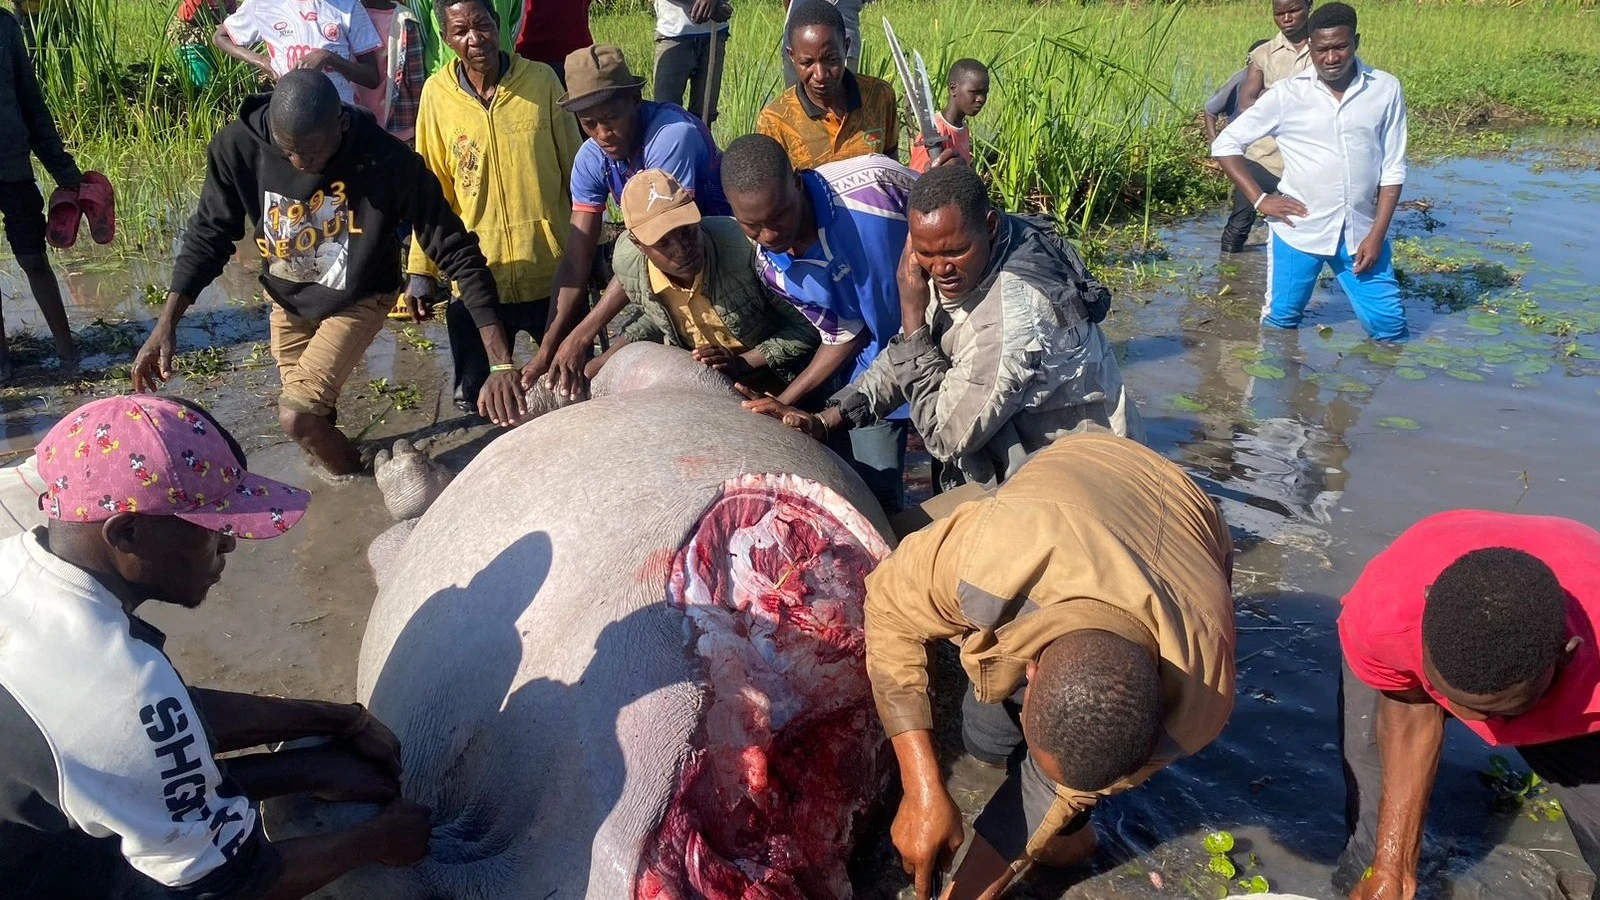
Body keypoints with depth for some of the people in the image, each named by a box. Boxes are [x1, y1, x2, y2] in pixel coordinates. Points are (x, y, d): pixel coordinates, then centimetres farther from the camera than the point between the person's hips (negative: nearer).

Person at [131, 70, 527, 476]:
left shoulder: (387, 160, -32)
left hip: (358, 300, -4)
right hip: (288, 298, 4)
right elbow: (210, 235, -9)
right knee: (314, 418, 14)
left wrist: (503, 365, -35)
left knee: (297, 417, -16)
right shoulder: (239, 146, -24)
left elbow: (457, 252, -28)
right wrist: (166, 324, -20)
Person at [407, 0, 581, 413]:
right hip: (477, 274, 0)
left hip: (552, 270, 0)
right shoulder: (437, 93, -3)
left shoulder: (541, 79, -4)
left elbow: (574, 167, 3)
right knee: (475, 399, 8)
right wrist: (421, 268, 3)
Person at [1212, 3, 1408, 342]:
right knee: (1281, 323, 8)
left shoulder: (1386, 90, -2)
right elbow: (1225, 144, -1)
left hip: (1361, 233, 1)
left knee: (1390, 326, 4)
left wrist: (1377, 235, -5)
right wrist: (1260, 199, -8)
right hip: (1298, 232, -1)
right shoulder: (1287, 94, -6)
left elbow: (1393, 169, 1)